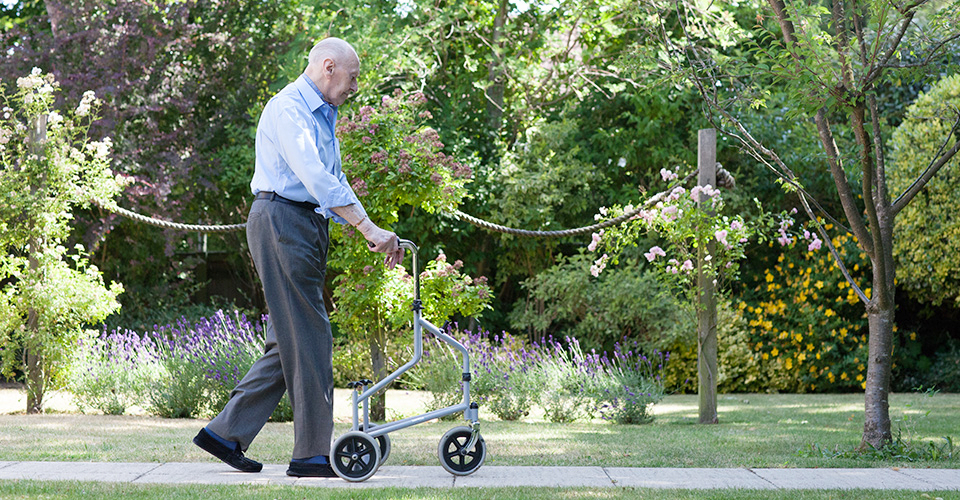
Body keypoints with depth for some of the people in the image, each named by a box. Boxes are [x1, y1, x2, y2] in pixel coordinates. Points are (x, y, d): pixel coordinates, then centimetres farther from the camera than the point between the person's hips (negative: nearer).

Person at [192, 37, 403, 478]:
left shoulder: (323, 116, 22)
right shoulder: (288, 108, -10)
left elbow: (333, 184, 22)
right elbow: (314, 178, -23)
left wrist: (372, 235, 9)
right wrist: (370, 229, -27)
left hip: (308, 226, 10)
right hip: (282, 220, -10)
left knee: (289, 343, 8)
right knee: (307, 339, -8)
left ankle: (225, 433, 12)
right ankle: (312, 454, -4)